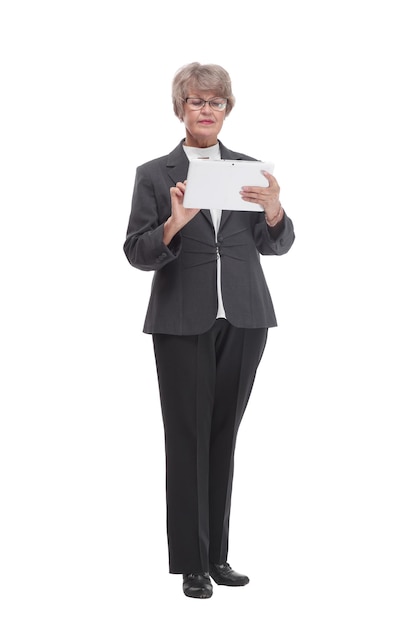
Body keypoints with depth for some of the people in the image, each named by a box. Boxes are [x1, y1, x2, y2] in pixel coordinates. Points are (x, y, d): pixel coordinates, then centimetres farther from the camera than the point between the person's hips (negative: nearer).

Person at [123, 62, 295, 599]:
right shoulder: (154, 175, 3)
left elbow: (278, 245, 7)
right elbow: (137, 254, -3)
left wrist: (273, 212, -14)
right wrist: (174, 224, -22)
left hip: (244, 322, 3)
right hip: (183, 323, -2)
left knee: (223, 437, 8)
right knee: (188, 439, -1)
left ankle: (217, 555, 18)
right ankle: (191, 564, 7)